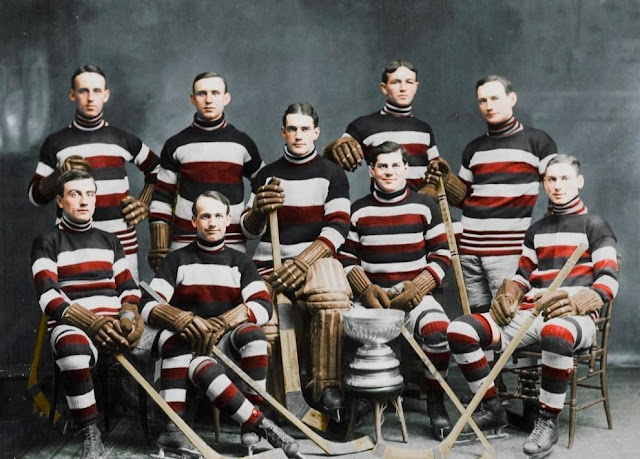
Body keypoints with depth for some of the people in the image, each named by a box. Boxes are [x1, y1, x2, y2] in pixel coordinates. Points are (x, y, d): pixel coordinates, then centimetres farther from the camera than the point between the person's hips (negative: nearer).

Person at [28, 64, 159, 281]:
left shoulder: (123, 140, 11)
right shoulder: (55, 143, 7)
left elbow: (156, 171, 24)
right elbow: (35, 195, 6)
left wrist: (144, 205, 11)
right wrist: (61, 174, -10)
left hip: (121, 240, 1)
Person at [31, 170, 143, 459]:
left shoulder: (110, 242, 22)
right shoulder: (48, 243, 7)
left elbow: (128, 288, 20)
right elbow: (49, 297, -6)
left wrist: (128, 317, -5)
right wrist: (92, 323, -20)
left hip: (113, 326, 5)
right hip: (70, 326, -5)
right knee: (72, 347, -42)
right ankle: (90, 433, -29)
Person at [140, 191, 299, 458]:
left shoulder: (240, 262, 13)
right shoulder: (178, 260, 8)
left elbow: (263, 306, -3)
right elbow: (148, 305, -4)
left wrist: (220, 324, -20)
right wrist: (182, 320, -26)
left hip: (225, 342, 2)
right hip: (185, 344, -1)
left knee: (251, 332, -32)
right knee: (203, 370, -36)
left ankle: (250, 426, -32)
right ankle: (259, 423, -39)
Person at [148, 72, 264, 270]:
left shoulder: (242, 143, 9)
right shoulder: (176, 145, 7)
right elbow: (162, 199, 7)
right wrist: (159, 250, -1)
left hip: (233, 247, 1)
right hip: (184, 246, -1)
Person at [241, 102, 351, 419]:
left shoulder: (331, 174, 6)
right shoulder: (267, 175, 14)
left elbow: (337, 228, -4)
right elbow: (249, 230, 11)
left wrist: (301, 262, -18)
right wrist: (259, 210, -15)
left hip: (315, 259, -3)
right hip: (268, 263, 3)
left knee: (332, 299, -36)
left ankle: (327, 388, -32)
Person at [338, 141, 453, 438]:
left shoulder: (424, 207, 4)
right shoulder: (359, 210, 8)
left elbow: (442, 255, 3)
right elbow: (347, 257, 8)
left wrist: (417, 288, -11)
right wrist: (366, 289, -9)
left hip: (415, 292, -1)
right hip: (369, 294, 1)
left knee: (438, 328, -32)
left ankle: (435, 401, -9)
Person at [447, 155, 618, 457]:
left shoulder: (595, 226, 7)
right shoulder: (536, 230, 23)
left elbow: (609, 282, -3)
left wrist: (577, 303, -22)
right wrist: (507, 297, 1)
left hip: (575, 319, -5)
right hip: (528, 315, 5)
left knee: (555, 331, -45)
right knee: (459, 329, -16)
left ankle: (548, 421, -25)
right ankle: (492, 410, -1)